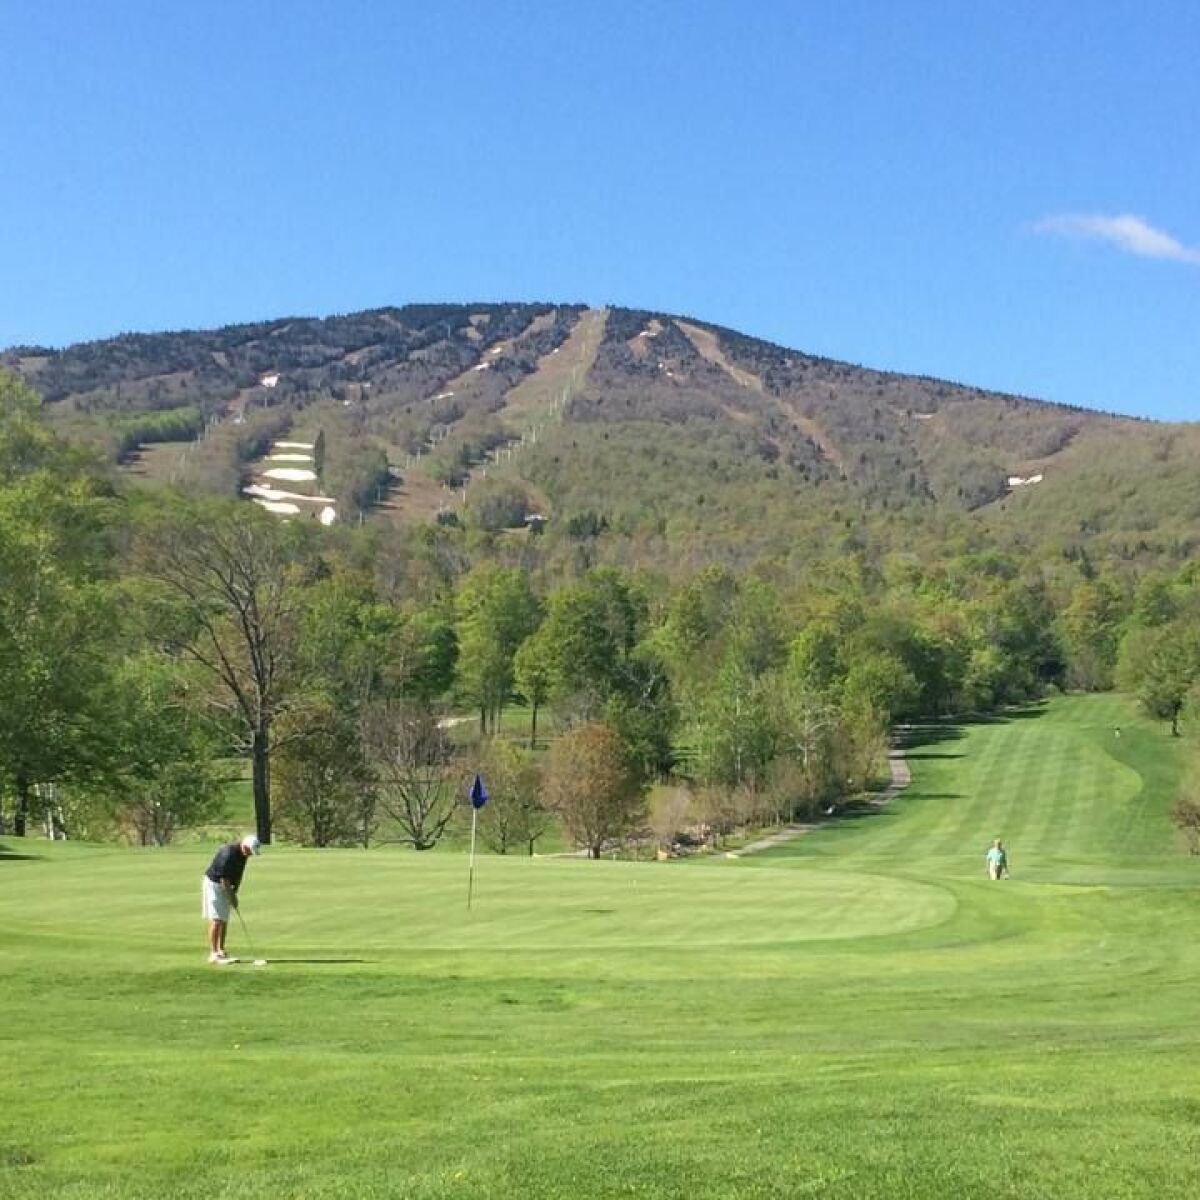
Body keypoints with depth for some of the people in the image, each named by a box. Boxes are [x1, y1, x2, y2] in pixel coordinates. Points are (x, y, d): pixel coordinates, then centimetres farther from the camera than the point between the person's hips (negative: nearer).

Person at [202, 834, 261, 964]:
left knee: (224, 920, 9)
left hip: (226, 886, 9)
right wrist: (232, 897, -17)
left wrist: (234, 893, 1)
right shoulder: (228, 853, -28)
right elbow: (223, 878, -24)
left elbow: (238, 875, 8)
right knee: (216, 920, -12)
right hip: (213, 884, -9)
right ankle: (213, 954, -13)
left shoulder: (242, 855, -1)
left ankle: (221, 951, 14)